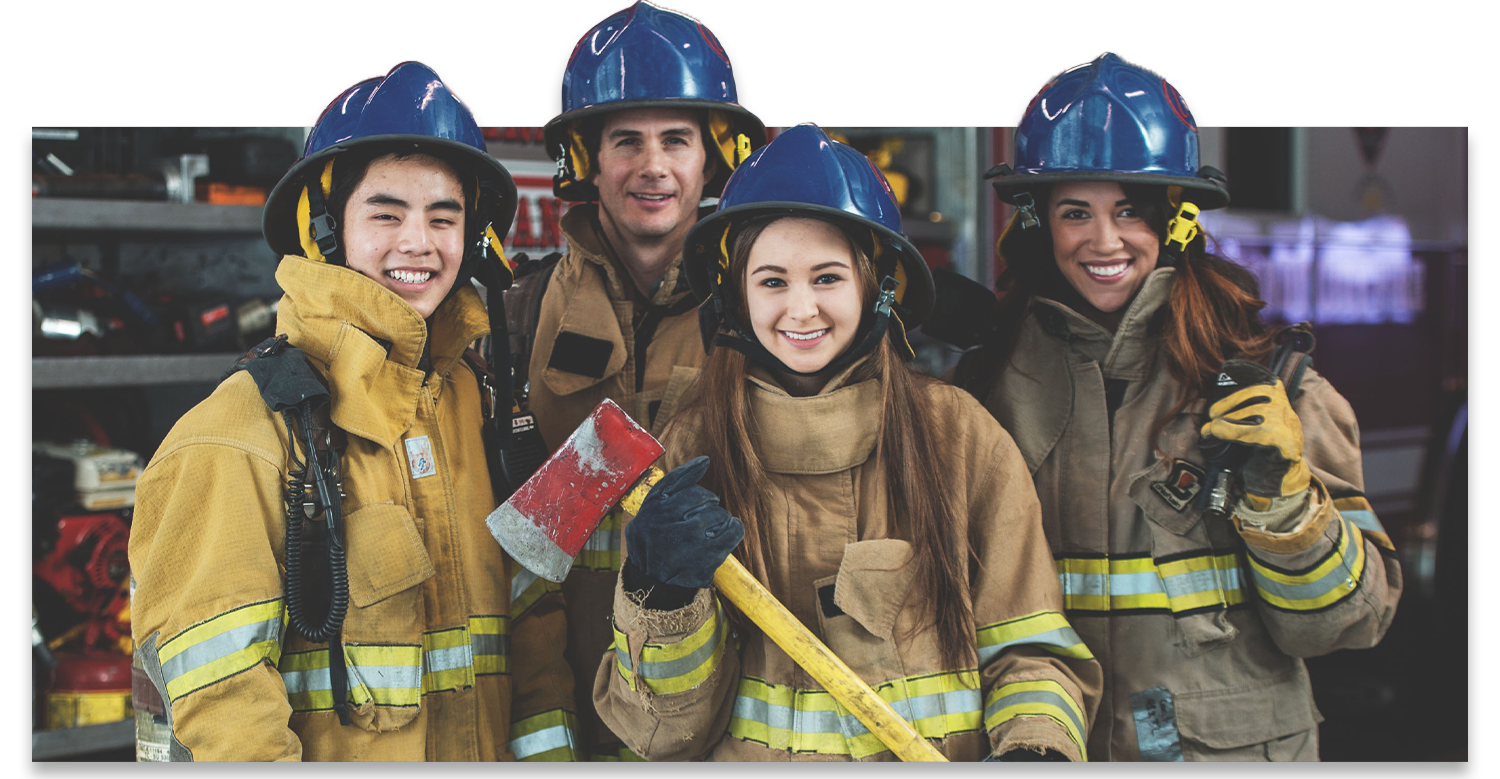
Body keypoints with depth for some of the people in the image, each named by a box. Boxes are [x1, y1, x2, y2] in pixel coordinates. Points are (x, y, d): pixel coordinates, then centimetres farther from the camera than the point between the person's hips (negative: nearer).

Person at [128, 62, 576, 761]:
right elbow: (214, 690, -18)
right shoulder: (240, 434, -14)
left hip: (482, 750, 6)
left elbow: (534, 620, 5)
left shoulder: (481, 407, 5)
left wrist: (546, 743, -5)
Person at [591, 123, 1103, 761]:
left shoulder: (959, 434, 1)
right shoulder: (685, 450, 2)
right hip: (748, 756, 0)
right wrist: (663, 597, -16)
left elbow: (1029, 655, 5)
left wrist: (1036, 746, -13)